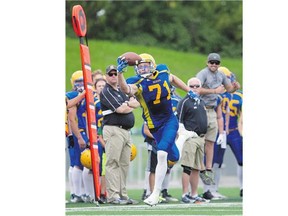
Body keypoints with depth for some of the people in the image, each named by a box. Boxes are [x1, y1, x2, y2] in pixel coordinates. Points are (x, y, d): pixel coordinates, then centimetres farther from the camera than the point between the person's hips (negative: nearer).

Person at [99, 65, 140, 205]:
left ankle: (123, 194, 11)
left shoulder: (121, 92, 22)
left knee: (124, 164, 8)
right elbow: (119, 109, -14)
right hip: (113, 129, -9)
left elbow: (137, 103, 13)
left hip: (126, 131, 9)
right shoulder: (106, 92, -5)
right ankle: (113, 196, -14)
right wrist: (130, 107, 4)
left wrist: (127, 104, -6)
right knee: (113, 163, -11)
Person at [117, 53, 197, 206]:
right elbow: (126, 89, -39)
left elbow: (173, 79, 21)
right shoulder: (138, 84, -14)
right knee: (173, 157, 13)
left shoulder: (162, 74, -4)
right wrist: (120, 73, -54)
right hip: (155, 126, 0)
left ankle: (156, 193, -15)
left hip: (170, 120, 0)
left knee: (162, 154, -19)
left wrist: (189, 91, 21)